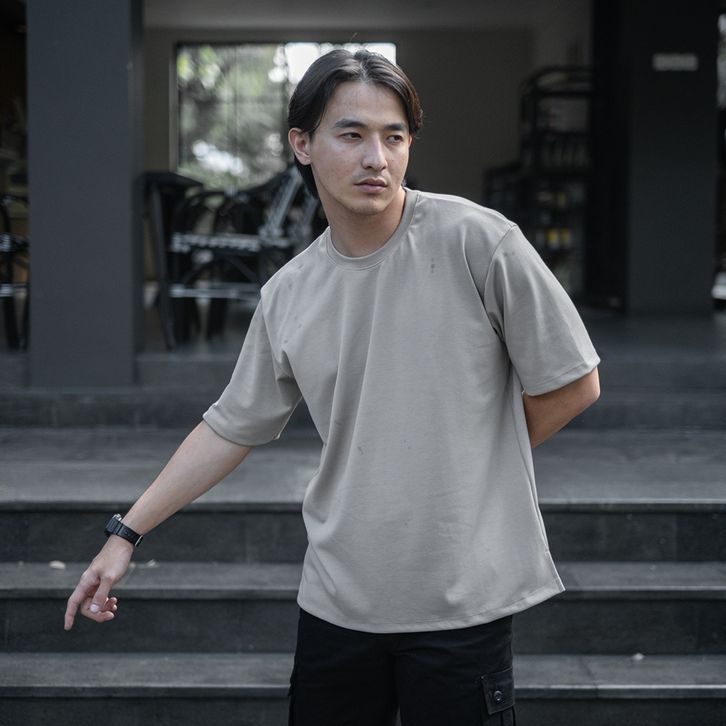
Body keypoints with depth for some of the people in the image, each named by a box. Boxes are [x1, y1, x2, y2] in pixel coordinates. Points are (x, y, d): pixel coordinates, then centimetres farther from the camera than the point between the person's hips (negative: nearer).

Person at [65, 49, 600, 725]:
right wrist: (125, 534, 13)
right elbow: (231, 427, 13)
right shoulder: (288, 295, 4)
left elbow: (573, 383, -4)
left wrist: (470, 459, 5)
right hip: (337, 600, 4)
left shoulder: (475, 239, -10)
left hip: (463, 602, -4)